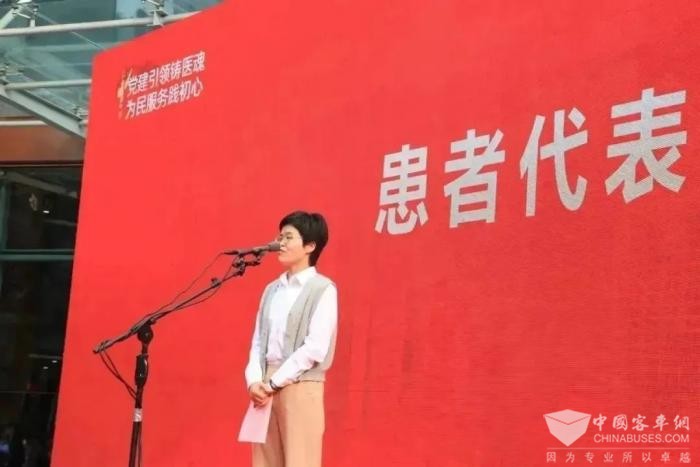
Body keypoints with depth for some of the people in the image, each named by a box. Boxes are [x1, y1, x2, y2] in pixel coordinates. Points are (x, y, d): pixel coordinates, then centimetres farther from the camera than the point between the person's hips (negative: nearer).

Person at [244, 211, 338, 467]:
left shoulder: (323, 289, -4)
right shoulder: (272, 290, 15)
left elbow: (315, 348, -12)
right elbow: (258, 342, 13)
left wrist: (273, 383, -11)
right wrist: (254, 381, -4)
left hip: (301, 389, -6)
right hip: (266, 389, 6)